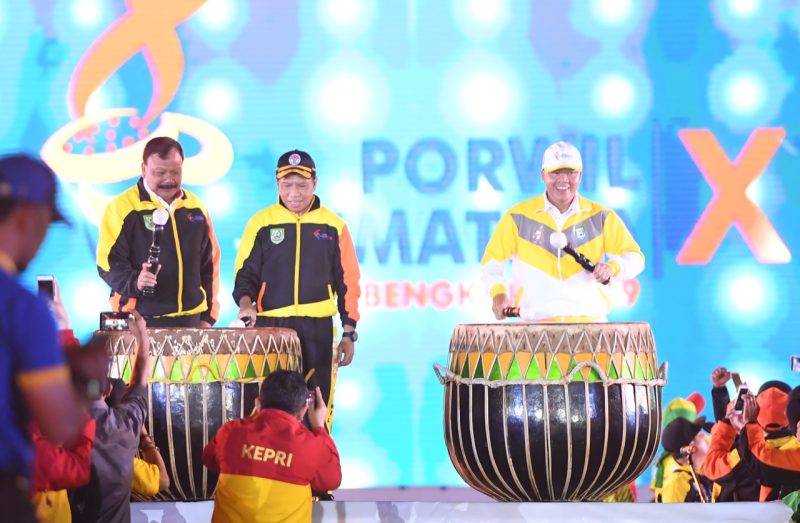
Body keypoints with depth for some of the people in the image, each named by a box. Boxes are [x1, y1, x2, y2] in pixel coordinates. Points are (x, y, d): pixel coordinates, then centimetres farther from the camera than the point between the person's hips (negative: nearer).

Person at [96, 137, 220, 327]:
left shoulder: (196, 208, 12)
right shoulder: (122, 208, -4)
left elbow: (210, 264, 18)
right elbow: (109, 261, -8)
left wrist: (208, 317, 12)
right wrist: (134, 282, -28)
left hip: (191, 320, 5)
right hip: (141, 322, -5)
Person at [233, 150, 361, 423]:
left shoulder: (334, 226, 5)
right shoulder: (261, 223, 3)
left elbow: (347, 282, 8)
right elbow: (246, 272, 5)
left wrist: (349, 333, 4)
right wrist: (246, 302, -16)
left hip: (317, 329, 0)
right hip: (269, 327, 0)